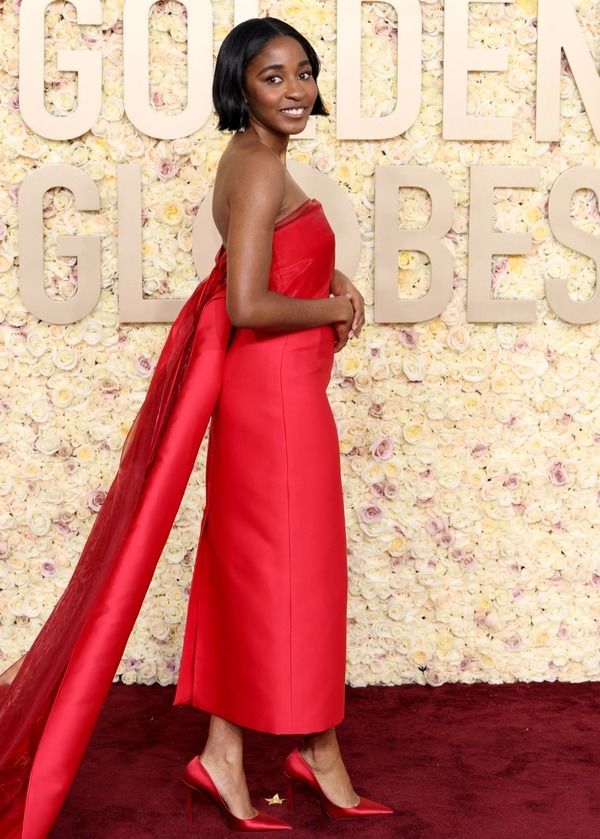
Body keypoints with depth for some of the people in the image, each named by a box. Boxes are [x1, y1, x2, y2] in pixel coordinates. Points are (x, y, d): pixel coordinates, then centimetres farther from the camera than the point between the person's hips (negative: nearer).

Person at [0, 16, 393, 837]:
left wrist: (333, 283, 5)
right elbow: (248, 305, -24)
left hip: (261, 388, 10)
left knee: (248, 568, 12)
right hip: (278, 389, -10)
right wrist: (335, 309, -10)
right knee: (299, 569, 2)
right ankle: (321, 757, 18)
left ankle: (224, 754, 20)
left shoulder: (249, 161, 14)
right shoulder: (261, 167, -16)